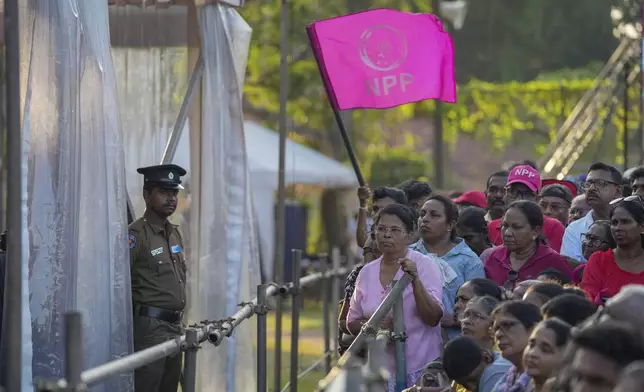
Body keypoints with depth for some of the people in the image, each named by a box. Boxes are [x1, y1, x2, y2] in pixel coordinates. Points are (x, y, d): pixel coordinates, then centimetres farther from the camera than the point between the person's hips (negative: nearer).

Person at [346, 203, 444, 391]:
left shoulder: (424, 265, -5)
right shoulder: (367, 272, 7)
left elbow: (433, 318, -13)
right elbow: (352, 322, 13)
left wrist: (415, 279, -24)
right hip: (381, 368, 3)